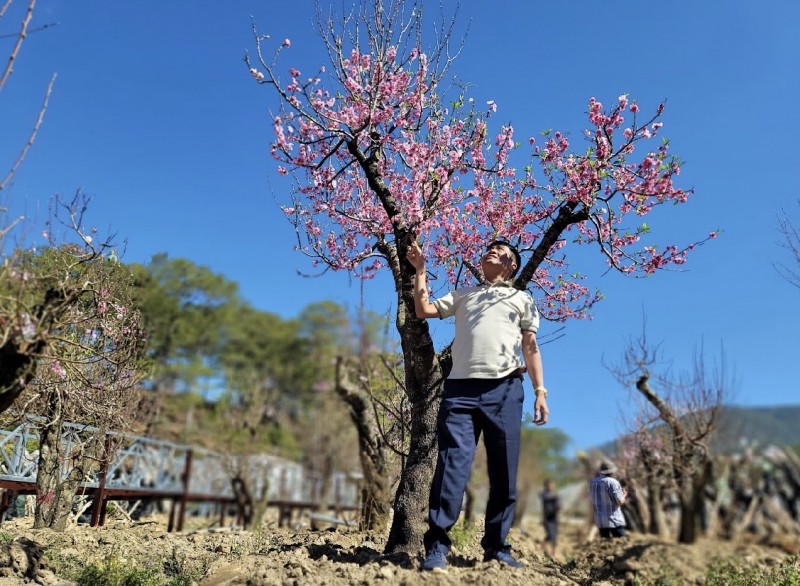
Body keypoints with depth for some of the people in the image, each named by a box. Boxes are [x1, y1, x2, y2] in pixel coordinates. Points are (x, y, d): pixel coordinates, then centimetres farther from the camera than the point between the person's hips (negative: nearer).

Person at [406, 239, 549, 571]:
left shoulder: (521, 298, 22)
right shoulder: (463, 294, 25)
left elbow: (531, 347, 16)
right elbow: (423, 311, 14)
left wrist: (540, 391, 6)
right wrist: (420, 270, 12)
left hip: (504, 390, 0)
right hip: (461, 388, 0)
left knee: (504, 472, 2)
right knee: (452, 465, -8)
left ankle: (496, 547, 13)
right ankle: (436, 547, -5)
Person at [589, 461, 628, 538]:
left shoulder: (592, 482, 6)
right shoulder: (613, 482, -12)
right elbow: (620, 501, -14)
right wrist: (624, 495, 7)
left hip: (600, 520, 5)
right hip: (614, 520, -5)